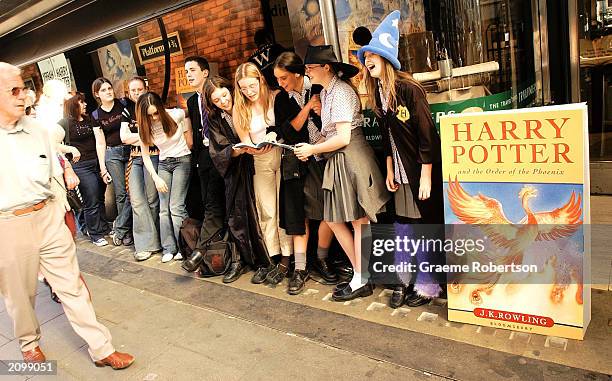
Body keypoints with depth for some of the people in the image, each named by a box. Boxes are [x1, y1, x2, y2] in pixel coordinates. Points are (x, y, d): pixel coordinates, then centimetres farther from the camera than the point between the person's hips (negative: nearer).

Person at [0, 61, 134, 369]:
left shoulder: (37, 129, 5)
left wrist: (64, 214, 17)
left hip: (48, 217, 3)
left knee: (72, 285, 7)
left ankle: (101, 349, 15)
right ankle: (29, 343, 42)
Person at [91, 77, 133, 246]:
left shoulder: (124, 104, 1)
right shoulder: (96, 115, 5)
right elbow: (100, 143, 6)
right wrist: (102, 168, 2)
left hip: (130, 150, -1)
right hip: (112, 154, 1)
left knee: (130, 191, -6)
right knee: (120, 194, 0)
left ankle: (120, 230, 6)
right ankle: (127, 231, 12)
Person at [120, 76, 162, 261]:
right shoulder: (127, 111, 16)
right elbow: (124, 137, 5)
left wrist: (135, 138, -3)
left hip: (153, 155, -4)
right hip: (135, 158, 4)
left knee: (152, 199, -4)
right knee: (136, 200, -3)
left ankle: (150, 241, 8)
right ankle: (147, 243, 3)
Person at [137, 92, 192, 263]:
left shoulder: (177, 115, -13)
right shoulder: (145, 127, -4)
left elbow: (189, 140, 2)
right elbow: (145, 155, 0)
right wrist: (156, 178, -6)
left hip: (182, 160, -3)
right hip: (163, 164, 4)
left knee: (176, 207, -11)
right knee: (164, 209, -2)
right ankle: (169, 249, 6)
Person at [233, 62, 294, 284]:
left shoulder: (278, 97, -4)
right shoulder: (240, 109, 7)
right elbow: (244, 141, 4)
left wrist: (276, 134, -25)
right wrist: (251, 149, -17)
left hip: (282, 156, -4)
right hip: (260, 162, 4)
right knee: (266, 212, 5)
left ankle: (286, 260, 4)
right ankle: (271, 259, 12)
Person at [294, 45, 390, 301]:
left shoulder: (340, 91, -13)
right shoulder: (325, 92, 15)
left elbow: (343, 138, -18)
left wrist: (312, 149, -8)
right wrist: (312, 148, 0)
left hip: (351, 158, -10)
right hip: (337, 162, 10)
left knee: (359, 220, 1)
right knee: (333, 220, 11)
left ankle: (361, 282, 15)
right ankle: (360, 274, 24)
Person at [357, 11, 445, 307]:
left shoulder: (409, 89, -16)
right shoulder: (378, 95, 5)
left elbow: (427, 135, -17)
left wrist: (426, 177, -17)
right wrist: (389, 171, 10)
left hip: (423, 170, -6)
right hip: (402, 172, 7)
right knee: (402, 228, 10)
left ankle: (429, 285, 19)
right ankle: (403, 281, 24)